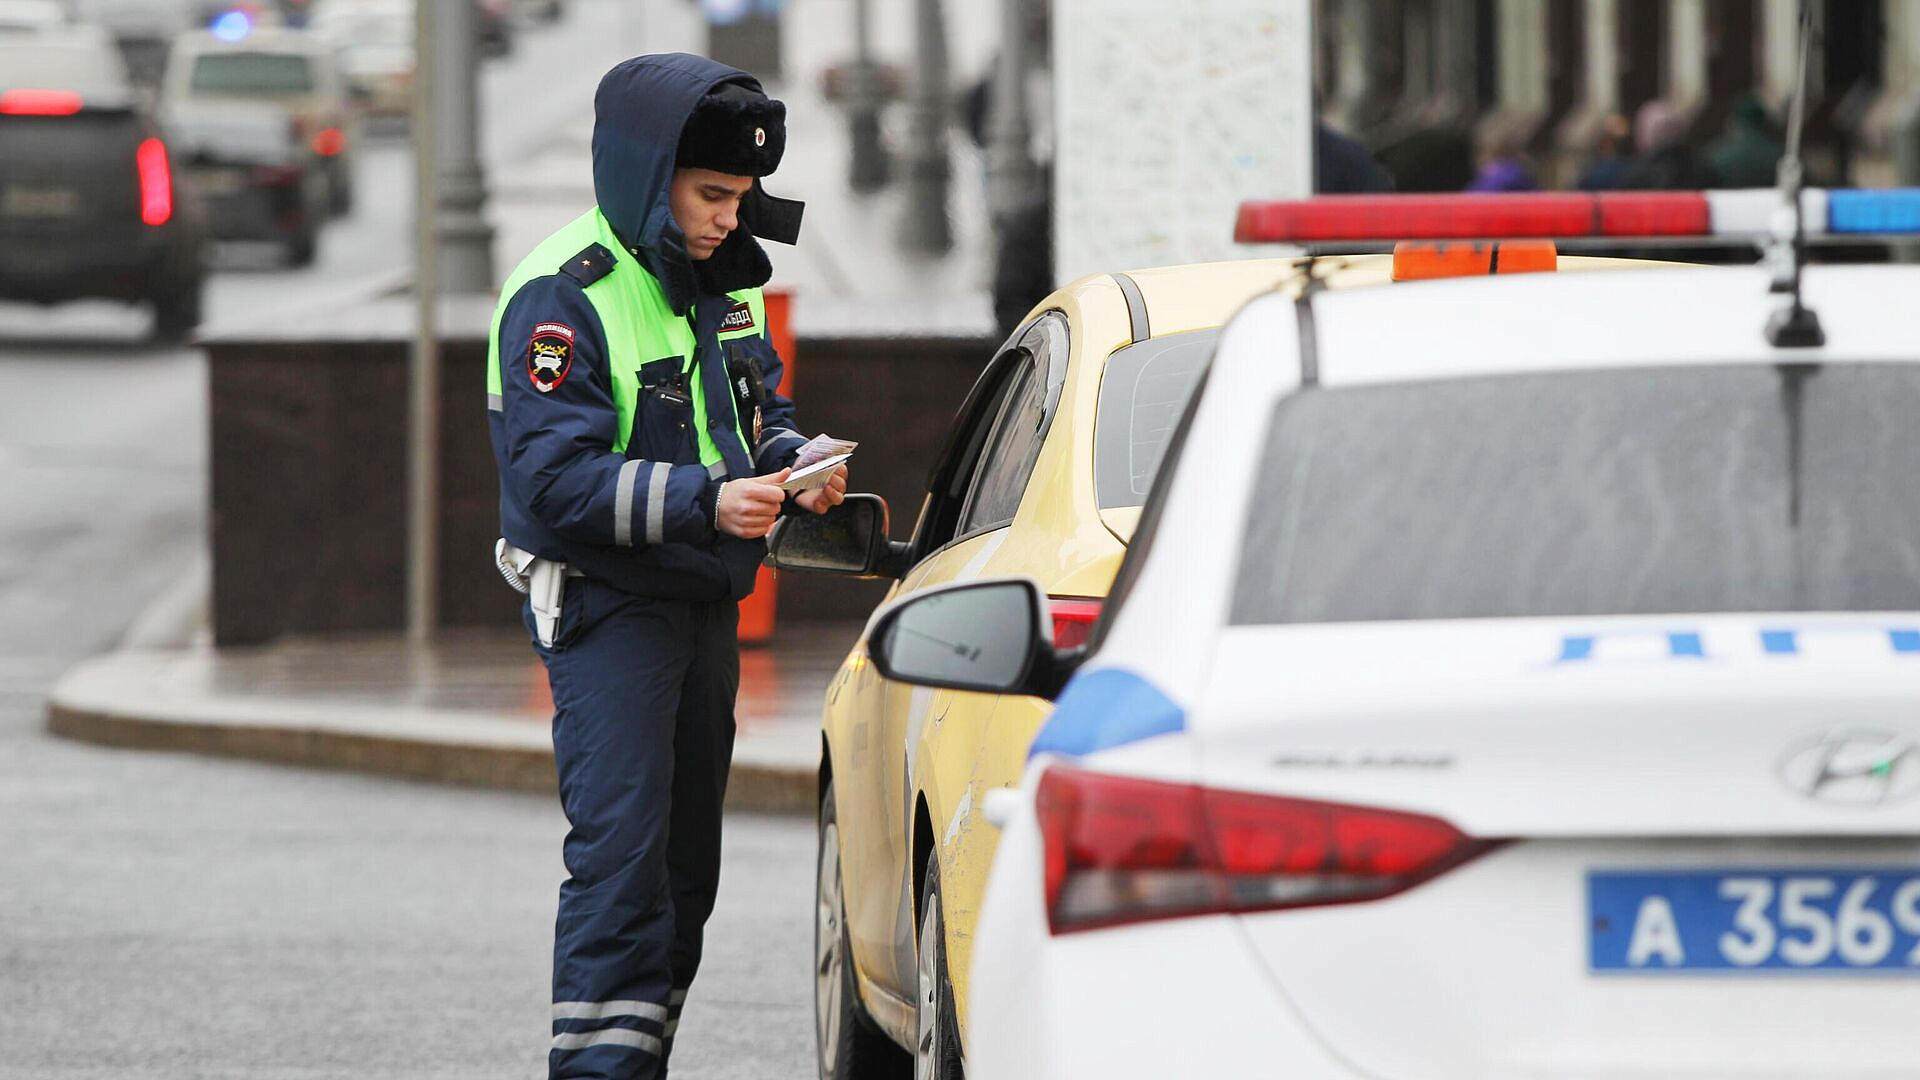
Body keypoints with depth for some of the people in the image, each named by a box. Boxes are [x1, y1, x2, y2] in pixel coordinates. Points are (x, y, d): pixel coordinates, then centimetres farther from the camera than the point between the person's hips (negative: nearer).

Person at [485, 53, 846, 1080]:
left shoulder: (723, 277, 9)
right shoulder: (563, 295, -16)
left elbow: (762, 408, 22)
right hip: (605, 604, -8)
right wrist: (706, 499, -32)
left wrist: (792, 465, -2)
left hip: (705, 601, 8)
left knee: (686, 862, 11)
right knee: (621, 852, -16)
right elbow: (555, 477, -23)